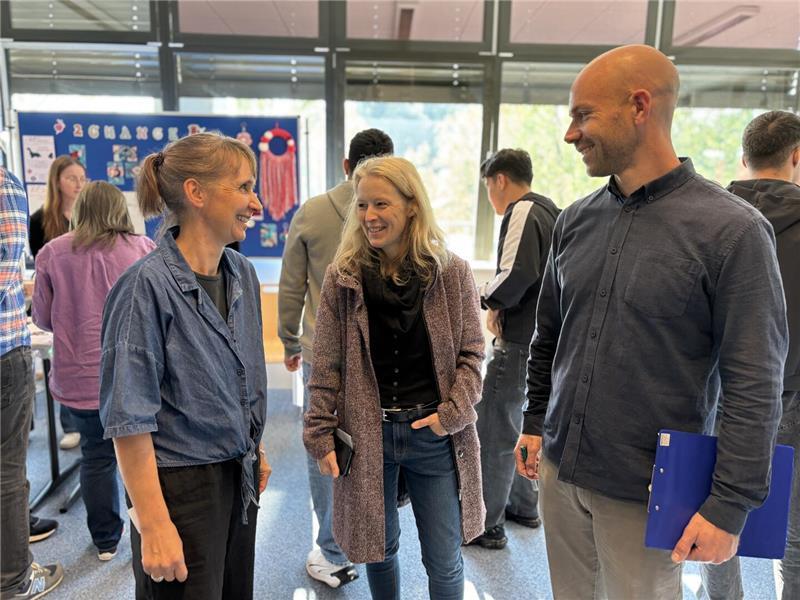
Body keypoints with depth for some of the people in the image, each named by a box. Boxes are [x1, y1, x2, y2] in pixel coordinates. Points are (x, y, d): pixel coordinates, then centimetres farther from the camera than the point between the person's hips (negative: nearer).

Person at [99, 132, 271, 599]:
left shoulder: (243, 274, 1)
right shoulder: (148, 285, -19)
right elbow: (129, 418, -19)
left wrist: (256, 450, 15)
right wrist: (154, 526, -18)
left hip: (240, 477, 7)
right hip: (182, 485, -6)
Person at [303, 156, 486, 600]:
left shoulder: (451, 272, -4)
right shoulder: (343, 278, -3)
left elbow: (470, 352, 0)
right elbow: (327, 366, -2)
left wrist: (453, 412, -11)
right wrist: (319, 433, -4)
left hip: (434, 433, 0)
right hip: (367, 433, 1)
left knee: (444, 561, 13)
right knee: (378, 547, 19)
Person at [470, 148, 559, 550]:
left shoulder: (522, 211, -13)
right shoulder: (550, 210, 16)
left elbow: (517, 272, -27)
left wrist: (492, 301, -9)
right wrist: (498, 299, 6)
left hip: (519, 340, -10)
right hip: (541, 337, 10)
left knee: (493, 431, 0)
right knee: (522, 423, 22)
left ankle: (487, 525, 12)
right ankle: (524, 505, 36)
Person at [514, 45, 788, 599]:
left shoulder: (732, 230, -15)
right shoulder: (575, 221, 2)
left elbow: (755, 386, -14)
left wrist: (730, 503, -15)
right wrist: (536, 421, 11)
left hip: (648, 491, -5)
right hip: (559, 470, 5)